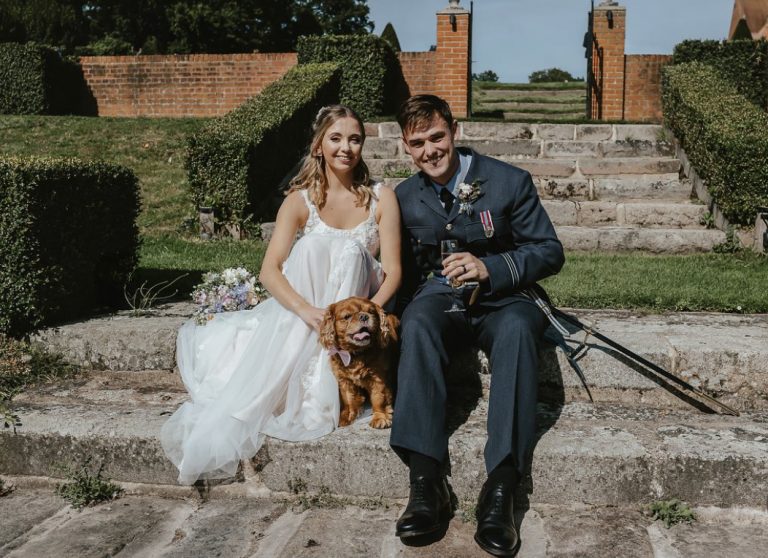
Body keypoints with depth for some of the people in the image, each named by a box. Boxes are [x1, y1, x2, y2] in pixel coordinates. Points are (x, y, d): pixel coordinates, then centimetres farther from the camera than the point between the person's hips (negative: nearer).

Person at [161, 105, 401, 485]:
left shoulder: (381, 198, -2)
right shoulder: (301, 200, -3)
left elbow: (392, 271, -8)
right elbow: (269, 271, -15)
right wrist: (307, 310, -34)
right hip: (304, 305, 0)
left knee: (349, 250, -27)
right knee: (312, 246, -29)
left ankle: (317, 388, -31)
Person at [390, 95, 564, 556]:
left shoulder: (510, 181, -1)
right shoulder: (405, 197, 8)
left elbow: (550, 251, -2)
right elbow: (403, 270, 15)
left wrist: (490, 268, -19)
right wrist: (400, 309, -7)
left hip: (503, 297, -1)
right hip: (439, 296, 2)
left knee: (517, 327, -38)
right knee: (418, 323, -35)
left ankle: (501, 490, -41)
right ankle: (426, 481, -39)